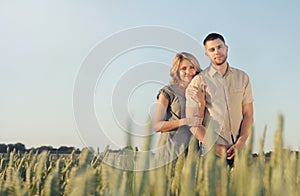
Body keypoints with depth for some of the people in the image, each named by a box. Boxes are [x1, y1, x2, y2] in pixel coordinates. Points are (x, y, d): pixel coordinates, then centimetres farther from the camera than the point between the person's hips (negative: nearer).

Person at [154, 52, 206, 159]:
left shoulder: (199, 92, 10)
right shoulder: (167, 92, -2)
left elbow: (201, 124, 1)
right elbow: (157, 126, -7)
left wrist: (201, 102, -13)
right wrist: (184, 121, -16)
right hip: (171, 148, -3)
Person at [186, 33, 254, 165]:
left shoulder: (242, 77, 9)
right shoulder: (198, 82, -2)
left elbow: (248, 114, 7)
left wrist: (240, 143, -5)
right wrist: (215, 147, -10)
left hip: (238, 149, 3)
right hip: (212, 150, -3)